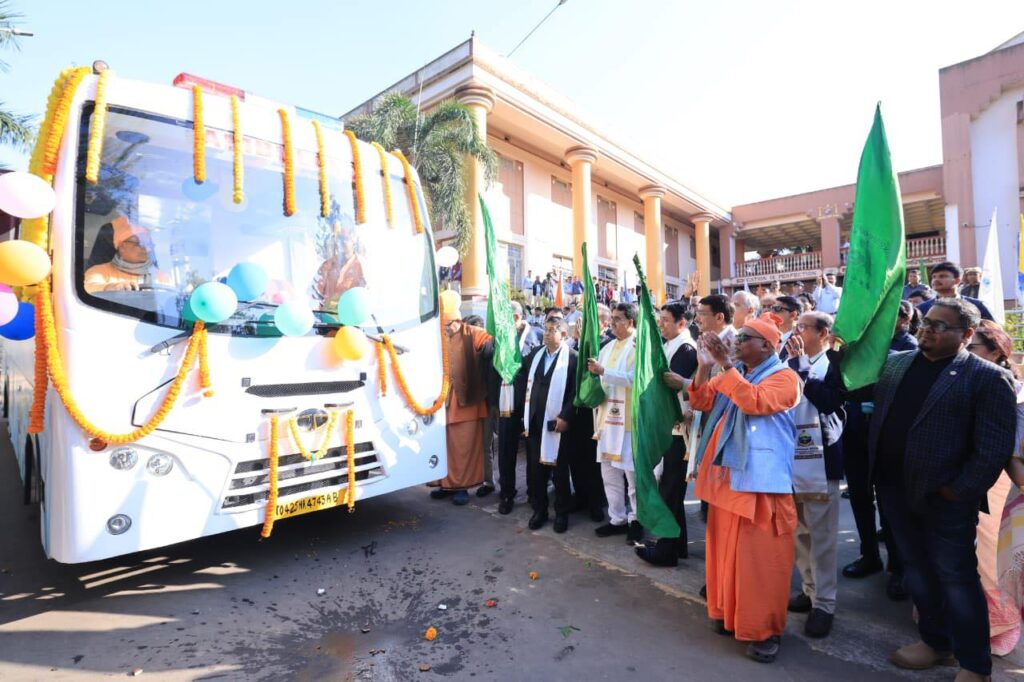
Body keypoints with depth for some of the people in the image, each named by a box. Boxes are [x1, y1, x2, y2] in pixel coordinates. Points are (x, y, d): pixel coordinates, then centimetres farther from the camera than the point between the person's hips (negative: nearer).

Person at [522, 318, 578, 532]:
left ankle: (562, 512, 23)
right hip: (534, 422, 5)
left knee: (559, 471, 8)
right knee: (537, 469, 12)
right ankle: (539, 509, 27)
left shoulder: (572, 357, -8)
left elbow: (576, 391, -11)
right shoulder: (535, 353, 11)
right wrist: (526, 416, 10)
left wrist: (565, 417, -17)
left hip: (557, 423, -5)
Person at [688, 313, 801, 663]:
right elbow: (701, 401, 7)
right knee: (726, 548, 15)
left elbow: (755, 402, -24)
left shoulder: (784, 377, -6)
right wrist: (704, 367, -6)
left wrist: (725, 365, -25)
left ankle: (764, 628, 14)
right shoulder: (730, 374, 15)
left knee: (759, 555, 0)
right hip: (727, 475, 7)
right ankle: (729, 612, 30)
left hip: (760, 480, -6)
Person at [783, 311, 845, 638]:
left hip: (820, 458, -5)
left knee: (822, 534, 3)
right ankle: (810, 589, 31)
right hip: (791, 456, 6)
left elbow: (828, 401, -20)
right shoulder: (792, 364, 11)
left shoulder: (835, 365, -4)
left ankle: (824, 602, 15)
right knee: (800, 531, 16)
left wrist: (801, 366, -17)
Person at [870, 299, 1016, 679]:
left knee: (956, 578, 8)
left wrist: (959, 491, -15)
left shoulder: (987, 377, -9)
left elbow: (995, 447, -13)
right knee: (916, 570, 19)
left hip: (944, 498, -5)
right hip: (895, 491, 6)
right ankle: (936, 642, 38)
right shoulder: (893, 364, 8)